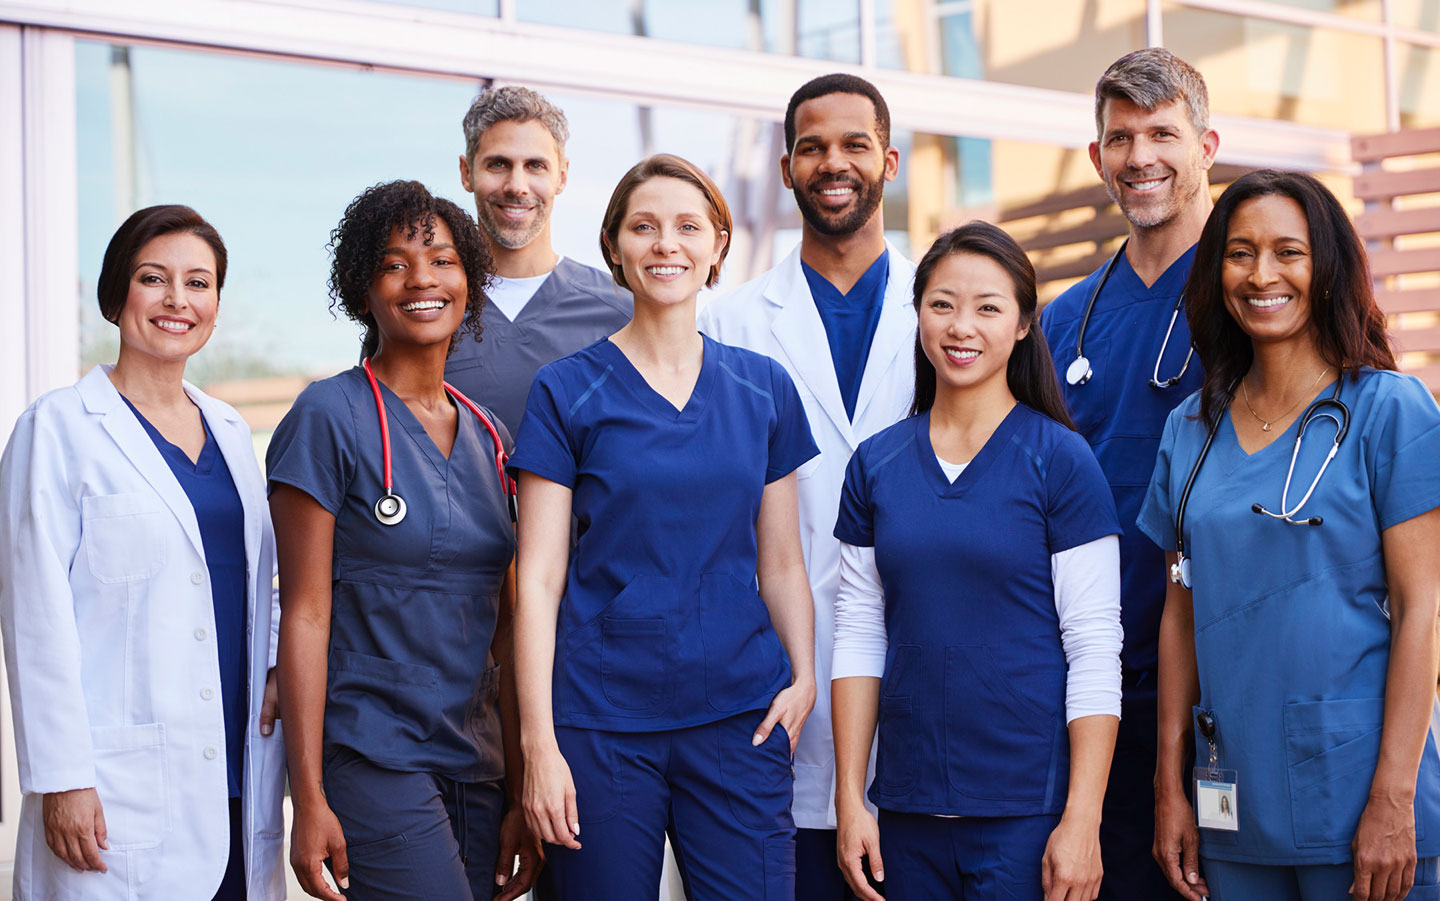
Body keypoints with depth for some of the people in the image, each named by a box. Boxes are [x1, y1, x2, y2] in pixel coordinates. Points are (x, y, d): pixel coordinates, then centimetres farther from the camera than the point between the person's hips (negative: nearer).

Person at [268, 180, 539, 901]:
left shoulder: (486, 436, 11)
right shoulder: (329, 417, -6)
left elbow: (505, 628, 12)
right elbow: (305, 613, -9)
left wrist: (522, 792, 9)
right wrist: (309, 798, -12)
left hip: (476, 766, 6)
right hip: (371, 757, -6)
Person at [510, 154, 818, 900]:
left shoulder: (764, 388, 8)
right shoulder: (567, 391, 0)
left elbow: (781, 562, 12)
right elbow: (538, 579, -2)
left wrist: (803, 674, -4)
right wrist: (538, 739, -8)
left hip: (741, 719, 2)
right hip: (601, 720, -2)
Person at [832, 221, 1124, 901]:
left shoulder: (1059, 461, -5)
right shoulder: (875, 463, 6)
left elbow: (1095, 647, -8)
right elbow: (859, 634, 7)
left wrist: (1082, 820, -12)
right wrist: (850, 799, 3)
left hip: (1027, 810, -3)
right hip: (906, 806, 4)